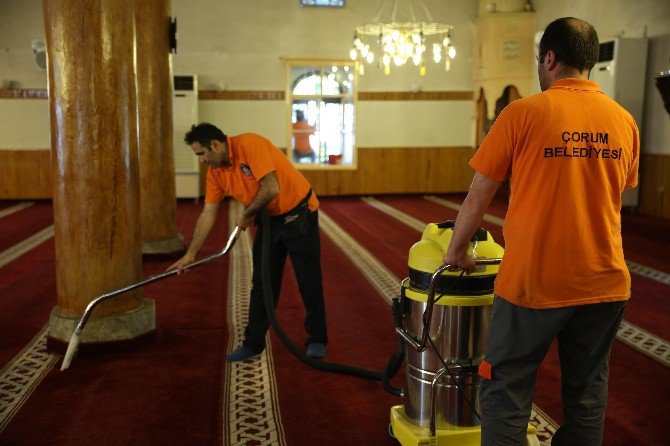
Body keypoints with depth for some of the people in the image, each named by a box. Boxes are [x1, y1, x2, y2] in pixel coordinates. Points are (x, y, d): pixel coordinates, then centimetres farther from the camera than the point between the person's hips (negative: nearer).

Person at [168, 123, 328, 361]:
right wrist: (190, 254, 3)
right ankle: (253, 343, 17)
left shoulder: (249, 144, -23)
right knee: (261, 284, 7)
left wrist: (247, 215, -14)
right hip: (269, 221, 7)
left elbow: (271, 188, -30)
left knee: (309, 282, 2)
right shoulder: (215, 171, -1)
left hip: (299, 216, -7)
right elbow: (208, 214, 4)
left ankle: (317, 341, 16)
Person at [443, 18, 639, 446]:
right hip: (605, 282, 5)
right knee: (587, 394, 17)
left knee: (507, 394, 8)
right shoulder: (625, 121, 5)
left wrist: (456, 251, 10)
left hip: (533, 281, -4)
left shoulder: (523, 113, -9)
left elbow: (478, 197, -4)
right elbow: (611, 201, 14)